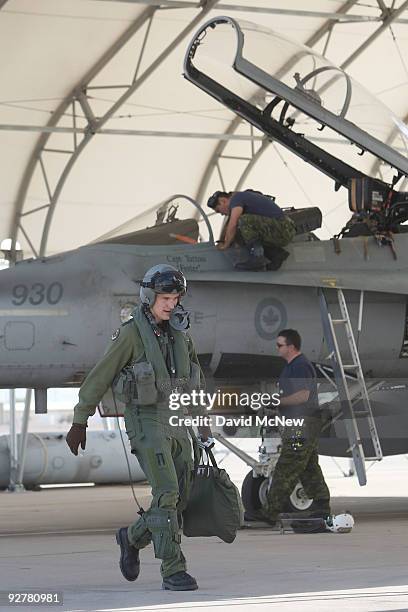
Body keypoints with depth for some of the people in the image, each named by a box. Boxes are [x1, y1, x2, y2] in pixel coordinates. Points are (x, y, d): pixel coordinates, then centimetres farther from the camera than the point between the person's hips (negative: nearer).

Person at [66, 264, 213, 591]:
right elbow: (99, 378, -3)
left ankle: (132, 537, 32)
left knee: (179, 500, 7)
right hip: (146, 421, -6)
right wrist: (79, 423, -1)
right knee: (167, 494, -18)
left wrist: (204, 427, 20)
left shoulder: (180, 334, 10)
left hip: (177, 424, 7)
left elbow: (195, 383, 20)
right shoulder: (132, 333, -8)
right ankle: (173, 571, -15)